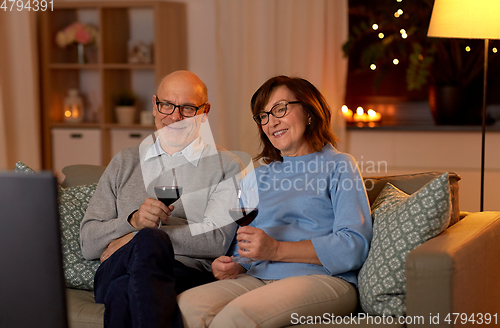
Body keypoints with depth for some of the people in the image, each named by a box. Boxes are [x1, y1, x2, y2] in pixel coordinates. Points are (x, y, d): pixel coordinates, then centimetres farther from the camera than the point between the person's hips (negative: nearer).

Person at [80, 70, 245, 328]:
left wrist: (134, 239, -6)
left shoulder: (226, 166, 15)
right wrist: (134, 221, -9)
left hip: (188, 273, -2)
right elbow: (88, 243, 14)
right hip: (115, 273, 2)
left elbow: (217, 240, -3)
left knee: (124, 288, -38)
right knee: (148, 240, -35)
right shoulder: (124, 163, 23)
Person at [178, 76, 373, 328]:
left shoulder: (339, 166, 9)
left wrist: (276, 250, -14)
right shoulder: (255, 178, 27)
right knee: (184, 305, -28)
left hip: (323, 279, -4)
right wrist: (231, 268, 0)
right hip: (257, 278, 5)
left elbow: (355, 246, -5)